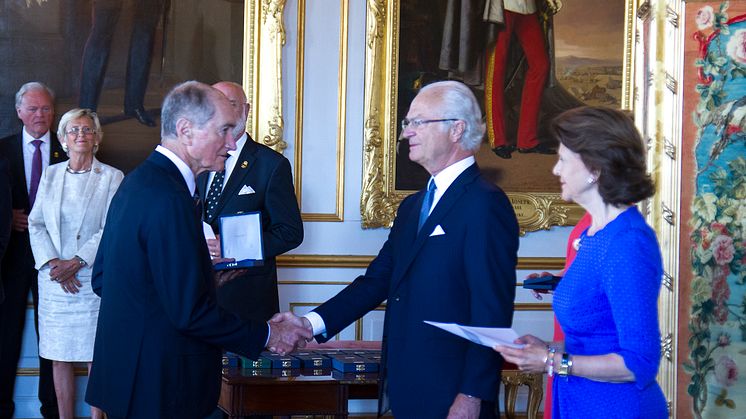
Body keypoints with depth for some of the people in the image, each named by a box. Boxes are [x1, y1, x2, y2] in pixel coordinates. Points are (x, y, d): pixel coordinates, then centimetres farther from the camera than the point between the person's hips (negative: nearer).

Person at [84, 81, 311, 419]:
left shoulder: (136, 182, 9)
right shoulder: (169, 199, -23)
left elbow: (101, 278, 16)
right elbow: (190, 312, -25)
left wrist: (202, 276, 14)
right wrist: (266, 336, -13)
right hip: (161, 391, -10)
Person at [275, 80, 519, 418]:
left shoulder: (485, 204, -12)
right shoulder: (412, 206, 16)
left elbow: (492, 311, -17)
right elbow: (377, 281, 11)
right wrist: (312, 323, -1)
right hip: (405, 391, 8)